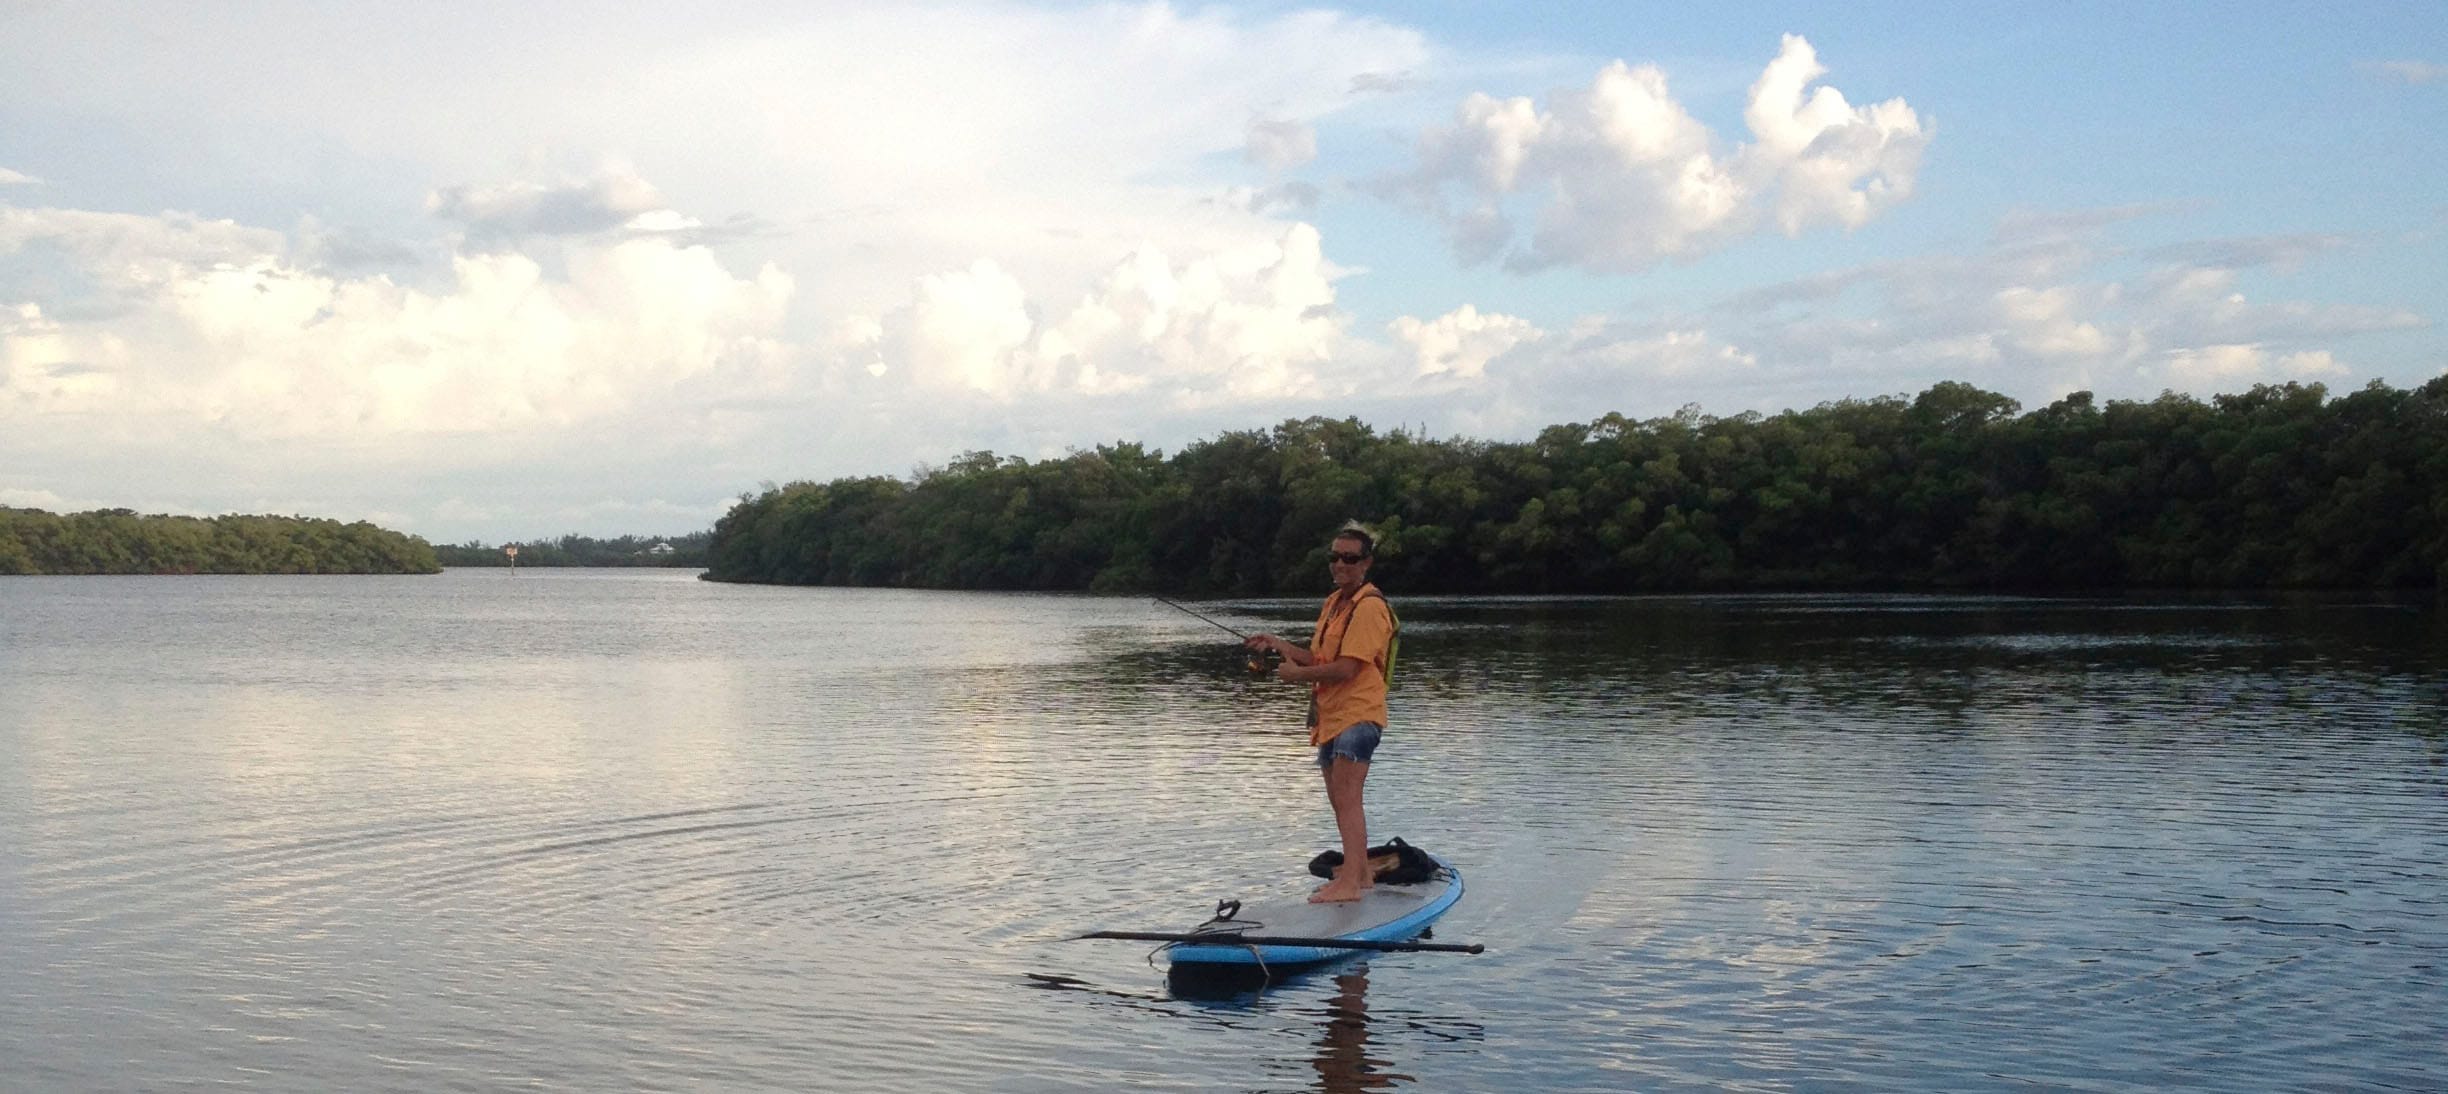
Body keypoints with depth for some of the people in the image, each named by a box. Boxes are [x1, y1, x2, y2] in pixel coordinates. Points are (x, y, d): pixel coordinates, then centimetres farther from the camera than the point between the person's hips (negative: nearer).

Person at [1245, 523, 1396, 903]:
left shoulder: (1369, 606, -14)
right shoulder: (1334, 603, 17)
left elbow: (1346, 668, -21)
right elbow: (1318, 659, 17)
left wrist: (1296, 673, -10)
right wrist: (1278, 644, 7)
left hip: (1357, 714, -10)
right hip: (1331, 713, 10)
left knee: (1346, 798, -15)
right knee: (1341, 800, 16)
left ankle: (1350, 882, -16)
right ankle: (1359, 872, 26)